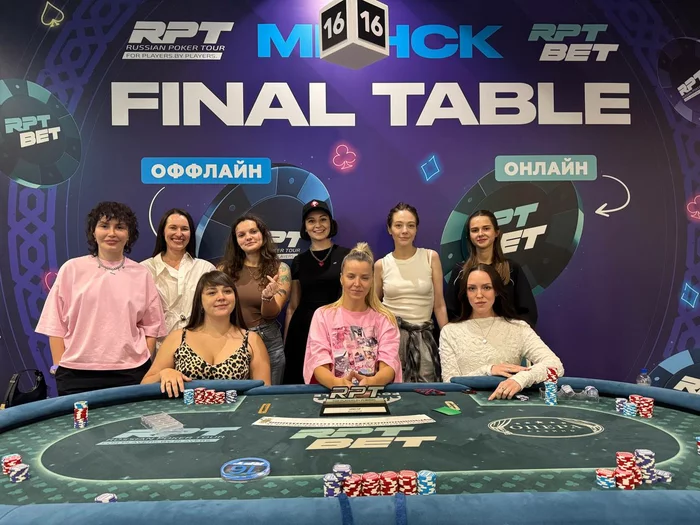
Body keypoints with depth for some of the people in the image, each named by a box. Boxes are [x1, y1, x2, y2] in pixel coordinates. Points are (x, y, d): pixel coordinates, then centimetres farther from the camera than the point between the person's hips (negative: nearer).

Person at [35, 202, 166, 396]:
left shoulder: (142, 275, 5)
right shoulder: (72, 269, 2)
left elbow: (151, 326, 7)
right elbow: (56, 324, 3)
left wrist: (144, 370, 0)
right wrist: (60, 369, -1)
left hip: (130, 374, 1)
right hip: (77, 374, 0)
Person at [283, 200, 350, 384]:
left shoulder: (346, 256, 1)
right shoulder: (299, 261, 9)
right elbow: (293, 306, 12)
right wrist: (286, 342, 9)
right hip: (303, 329, 2)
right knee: (300, 384, 4)